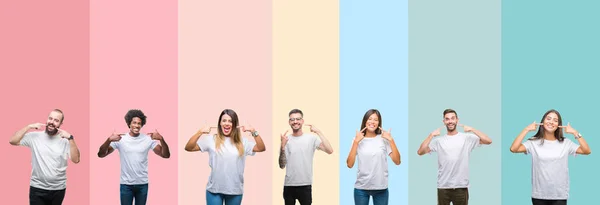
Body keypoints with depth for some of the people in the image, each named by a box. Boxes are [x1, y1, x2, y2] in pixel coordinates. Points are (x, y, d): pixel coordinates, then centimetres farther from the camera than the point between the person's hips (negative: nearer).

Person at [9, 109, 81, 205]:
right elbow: (13, 141, -4)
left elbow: (76, 160, -12)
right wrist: (29, 127, -9)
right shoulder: (35, 136, 1)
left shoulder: (65, 140, -2)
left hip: (58, 189, 0)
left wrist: (70, 138, -19)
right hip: (37, 188, 0)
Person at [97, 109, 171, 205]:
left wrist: (161, 139, -25)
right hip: (126, 184, -1)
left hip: (142, 184, 1)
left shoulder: (148, 139, -4)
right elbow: (101, 154, -12)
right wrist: (109, 140, -30)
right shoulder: (120, 139, -6)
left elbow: (166, 155, -7)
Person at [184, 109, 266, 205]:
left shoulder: (242, 142, 4)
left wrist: (253, 132, -16)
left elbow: (261, 148, -5)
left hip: (235, 190, 2)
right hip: (214, 189, -2)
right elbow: (188, 148, -6)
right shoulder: (211, 140, -1)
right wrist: (200, 132, -18)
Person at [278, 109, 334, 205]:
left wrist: (319, 132, -16)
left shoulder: (311, 138, -3)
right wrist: (282, 146, -16)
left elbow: (329, 151, -16)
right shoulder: (286, 140, 0)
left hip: (305, 185, -1)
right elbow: (282, 165, -3)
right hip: (289, 185, 1)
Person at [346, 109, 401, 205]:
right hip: (361, 188, 0)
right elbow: (350, 164, -8)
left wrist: (391, 140, -10)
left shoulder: (384, 139, 0)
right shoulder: (358, 140, 0)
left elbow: (397, 161, -6)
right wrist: (356, 141, -12)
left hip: (381, 188, 0)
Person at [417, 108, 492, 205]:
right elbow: (420, 152, -4)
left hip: (461, 187, -1)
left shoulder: (467, 138, 2)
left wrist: (472, 129, -12)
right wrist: (431, 135, -9)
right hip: (443, 187, 1)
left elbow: (488, 141, -7)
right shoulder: (439, 141, 5)